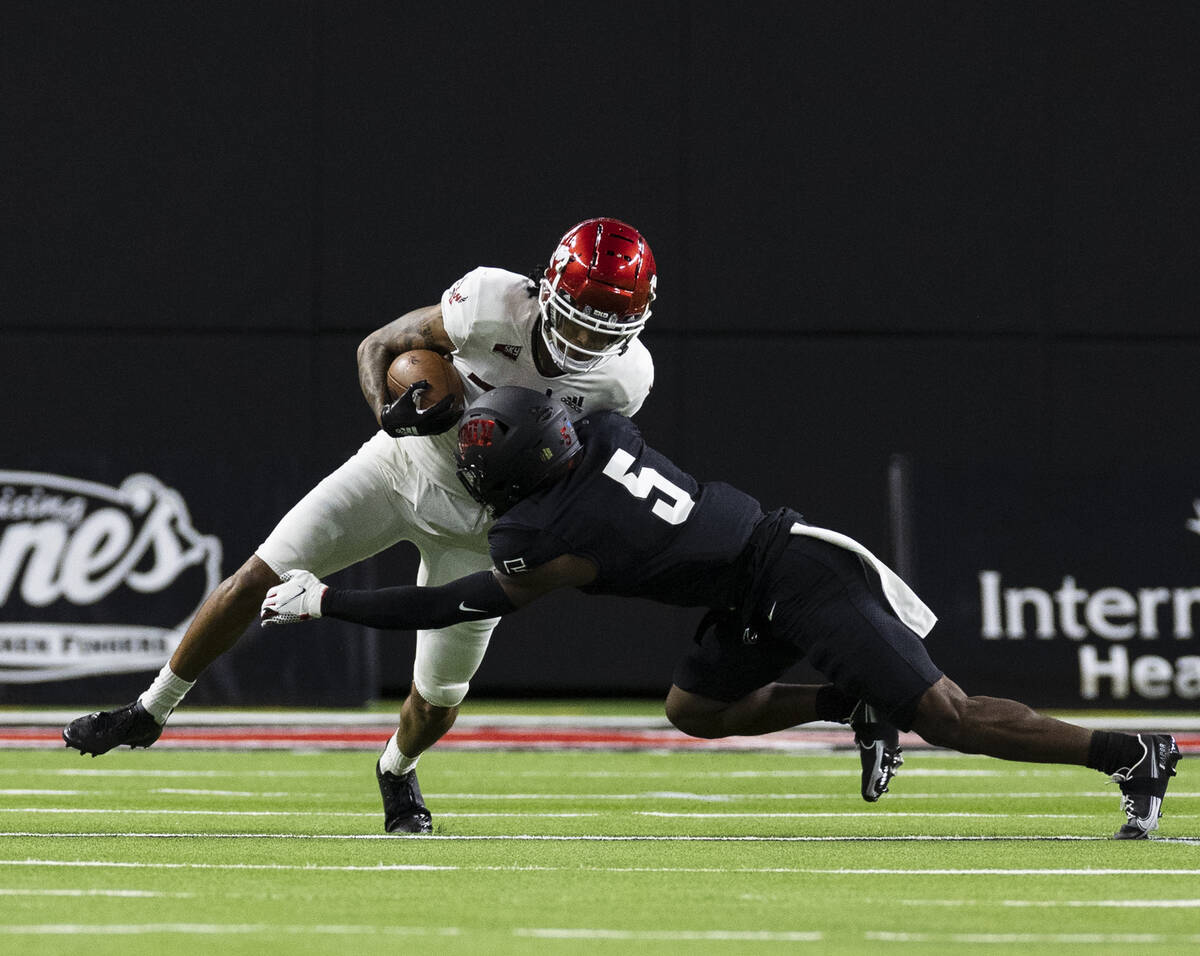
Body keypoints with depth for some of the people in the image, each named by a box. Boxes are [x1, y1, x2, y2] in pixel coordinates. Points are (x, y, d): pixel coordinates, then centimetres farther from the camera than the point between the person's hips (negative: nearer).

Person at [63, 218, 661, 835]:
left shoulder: (623, 377, -22)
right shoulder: (496, 304, -28)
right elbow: (378, 346, -14)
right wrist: (389, 411, -33)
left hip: (479, 522, 1)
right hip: (401, 466, -1)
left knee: (439, 698, 2)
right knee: (261, 577, -8)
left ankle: (397, 772, 39)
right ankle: (150, 712, 9)